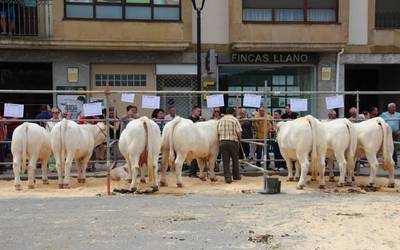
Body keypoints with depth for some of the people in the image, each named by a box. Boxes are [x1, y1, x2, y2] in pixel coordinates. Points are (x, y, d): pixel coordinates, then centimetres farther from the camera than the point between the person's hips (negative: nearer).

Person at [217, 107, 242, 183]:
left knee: (225, 161, 5)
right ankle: (236, 176, 25)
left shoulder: (220, 121, 10)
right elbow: (239, 133, -9)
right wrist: (239, 140, 8)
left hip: (222, 142, 2)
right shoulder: (235, 120, -2)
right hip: (233, 142, -2)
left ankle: (227, 178, 0)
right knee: (235, 160, 14)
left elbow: (218, 133, 6)